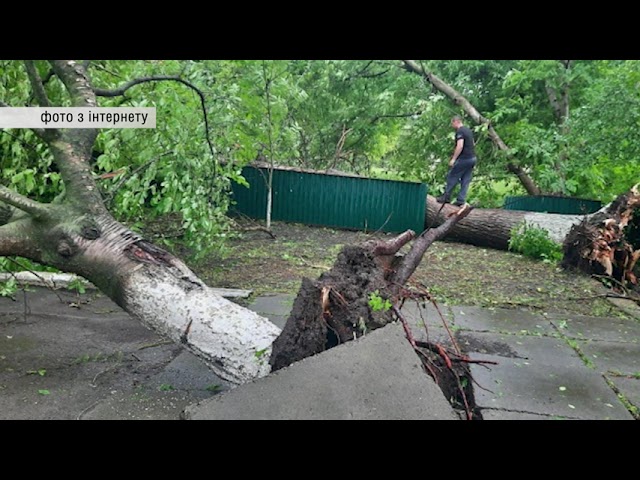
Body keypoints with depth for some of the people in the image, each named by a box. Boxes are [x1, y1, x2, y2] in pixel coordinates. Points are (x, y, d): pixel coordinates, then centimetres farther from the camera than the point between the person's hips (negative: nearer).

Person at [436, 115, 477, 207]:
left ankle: (446, 197, 10)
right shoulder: (469, 130, 17)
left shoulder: (460, 132, -12)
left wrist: (453, 159, -19)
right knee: (465, 180, 8)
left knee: (452, 177, 3)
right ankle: (461, 200, 7)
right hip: (473, 158, 9)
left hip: (464, 159, -9)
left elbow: (460, 146, -22)